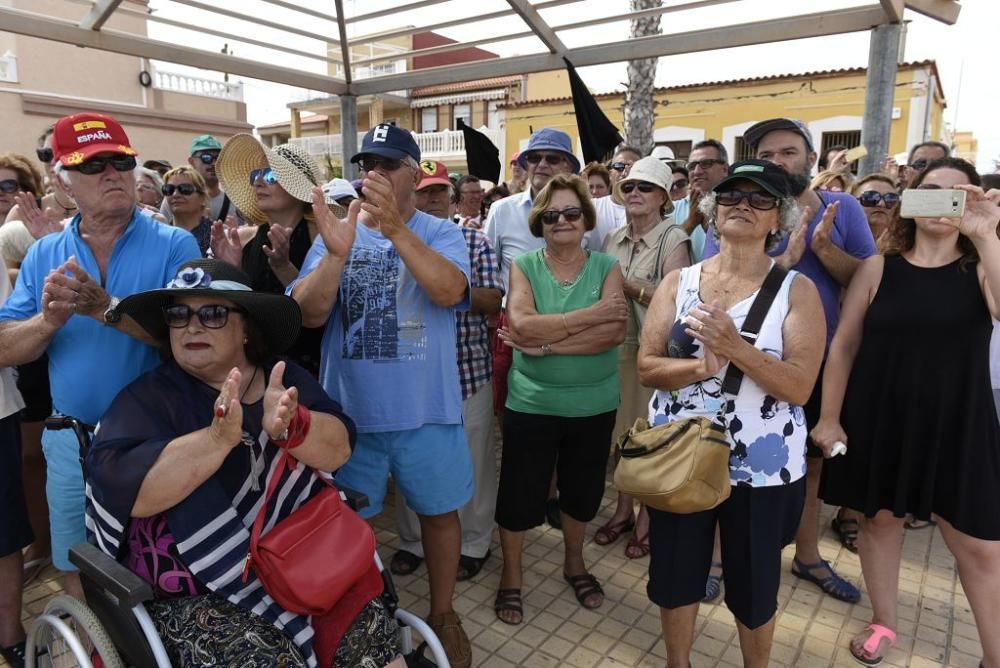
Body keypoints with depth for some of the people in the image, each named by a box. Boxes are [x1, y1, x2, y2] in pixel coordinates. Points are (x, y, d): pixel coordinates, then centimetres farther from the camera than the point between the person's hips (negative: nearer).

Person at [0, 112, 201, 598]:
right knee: (77, 571, 20)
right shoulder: (44, 255, 3)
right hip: (72, 438, 4)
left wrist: (106, 309, -30)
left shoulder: (175, 245, -8)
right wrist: (50, 320, -21)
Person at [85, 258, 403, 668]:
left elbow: (337, 450, -9)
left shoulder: (286, 379, 4)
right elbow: (132, 492, -20)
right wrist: (218, 437, -33)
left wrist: (289, 427, -29)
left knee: (371, 634, -15)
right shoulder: (147, 398, -4)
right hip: (195, 595, -2)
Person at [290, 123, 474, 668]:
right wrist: (337, 253, -29)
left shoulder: (441, 234, -3)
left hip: (426, 411, -1)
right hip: (350, 410, 1)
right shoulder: (335, 234, 1)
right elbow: (308, 314, -12)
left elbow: (449, 291, -24)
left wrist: (395, 228, -35)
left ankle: (442, 613, 39)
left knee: (439, 512, 15)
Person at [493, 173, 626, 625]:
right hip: (531, 402, -1)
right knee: (520, 491, 8)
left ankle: (574, 563, 45)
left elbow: (614, 333, -18)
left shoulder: (607, 267, -3)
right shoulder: (523, 266, -4)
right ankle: (511, 577, 32)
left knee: (583, 488, 18)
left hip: (594, 404, 2)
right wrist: (591, 314, -23)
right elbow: (521, 325, -21)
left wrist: (545, 343, -22)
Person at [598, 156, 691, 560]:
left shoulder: (673, 239, -10)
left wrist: (628, 284, -15)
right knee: (622, 431, 15)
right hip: (618, 345, 6)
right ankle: (623, 509, 31)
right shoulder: (613, 240, 9)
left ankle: (648, 519, 23)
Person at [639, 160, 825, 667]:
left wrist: (736, 348, -29)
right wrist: (702, 365, -24)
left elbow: (799, 387, -15)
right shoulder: (678, 281, 0)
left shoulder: (796, 290, -7)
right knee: (676, 572, 17)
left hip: (762, 466, -2)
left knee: (753, 583, 16)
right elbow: (647, 367, -6)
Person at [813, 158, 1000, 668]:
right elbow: (844, 346, 0)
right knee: (881, 520, 15)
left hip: (957, 424, 0)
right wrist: (829, 417, -3)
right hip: (880, 419, 1)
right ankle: (883, 623, 36)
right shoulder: (879, 267, -1)